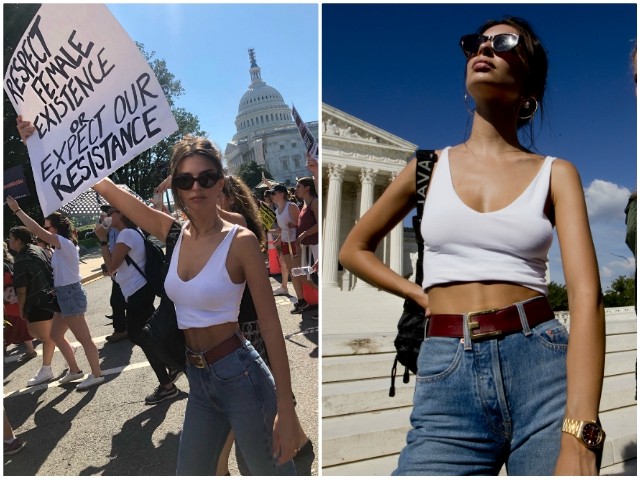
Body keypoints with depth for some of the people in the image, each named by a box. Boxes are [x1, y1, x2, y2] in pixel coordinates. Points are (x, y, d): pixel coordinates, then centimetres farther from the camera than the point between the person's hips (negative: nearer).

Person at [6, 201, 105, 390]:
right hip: (65, 295, 10)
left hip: (70, 294, -10)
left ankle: (96, 374, 3)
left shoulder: (65, 243, -16)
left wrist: (17, 210, -18)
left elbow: (36, 230, -21)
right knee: (56, 335, 18)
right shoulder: (60, 248, 15)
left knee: (83, 337, -4)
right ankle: (74, 370, 28)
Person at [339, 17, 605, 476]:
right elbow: (354, 249, 20)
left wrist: (578, 434, -21)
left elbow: (586, 293, -9)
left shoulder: (555, 173, 4)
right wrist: (422, 296, 7)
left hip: (543, 366, 0)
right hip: (445, 376, 1)